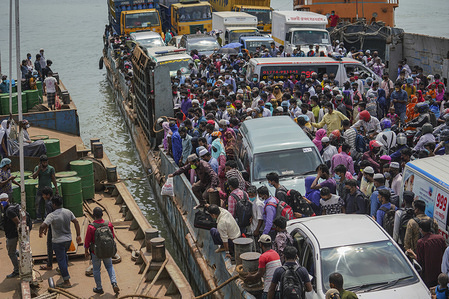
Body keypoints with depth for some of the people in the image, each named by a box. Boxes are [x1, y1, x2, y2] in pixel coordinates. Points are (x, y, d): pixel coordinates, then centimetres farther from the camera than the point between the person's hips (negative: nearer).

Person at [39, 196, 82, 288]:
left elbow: (43, 226, -27)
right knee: (64, 254, 31)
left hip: (58, 241, -6)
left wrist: (40, 233, -5)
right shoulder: (68, 212, -1)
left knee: (61, 260, 1)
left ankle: (67, 282, 3)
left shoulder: (52, 215, -20)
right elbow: (76, 222, 5)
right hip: (68, 239, 6)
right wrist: (78, 235, 12)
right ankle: (65, 268, 51)